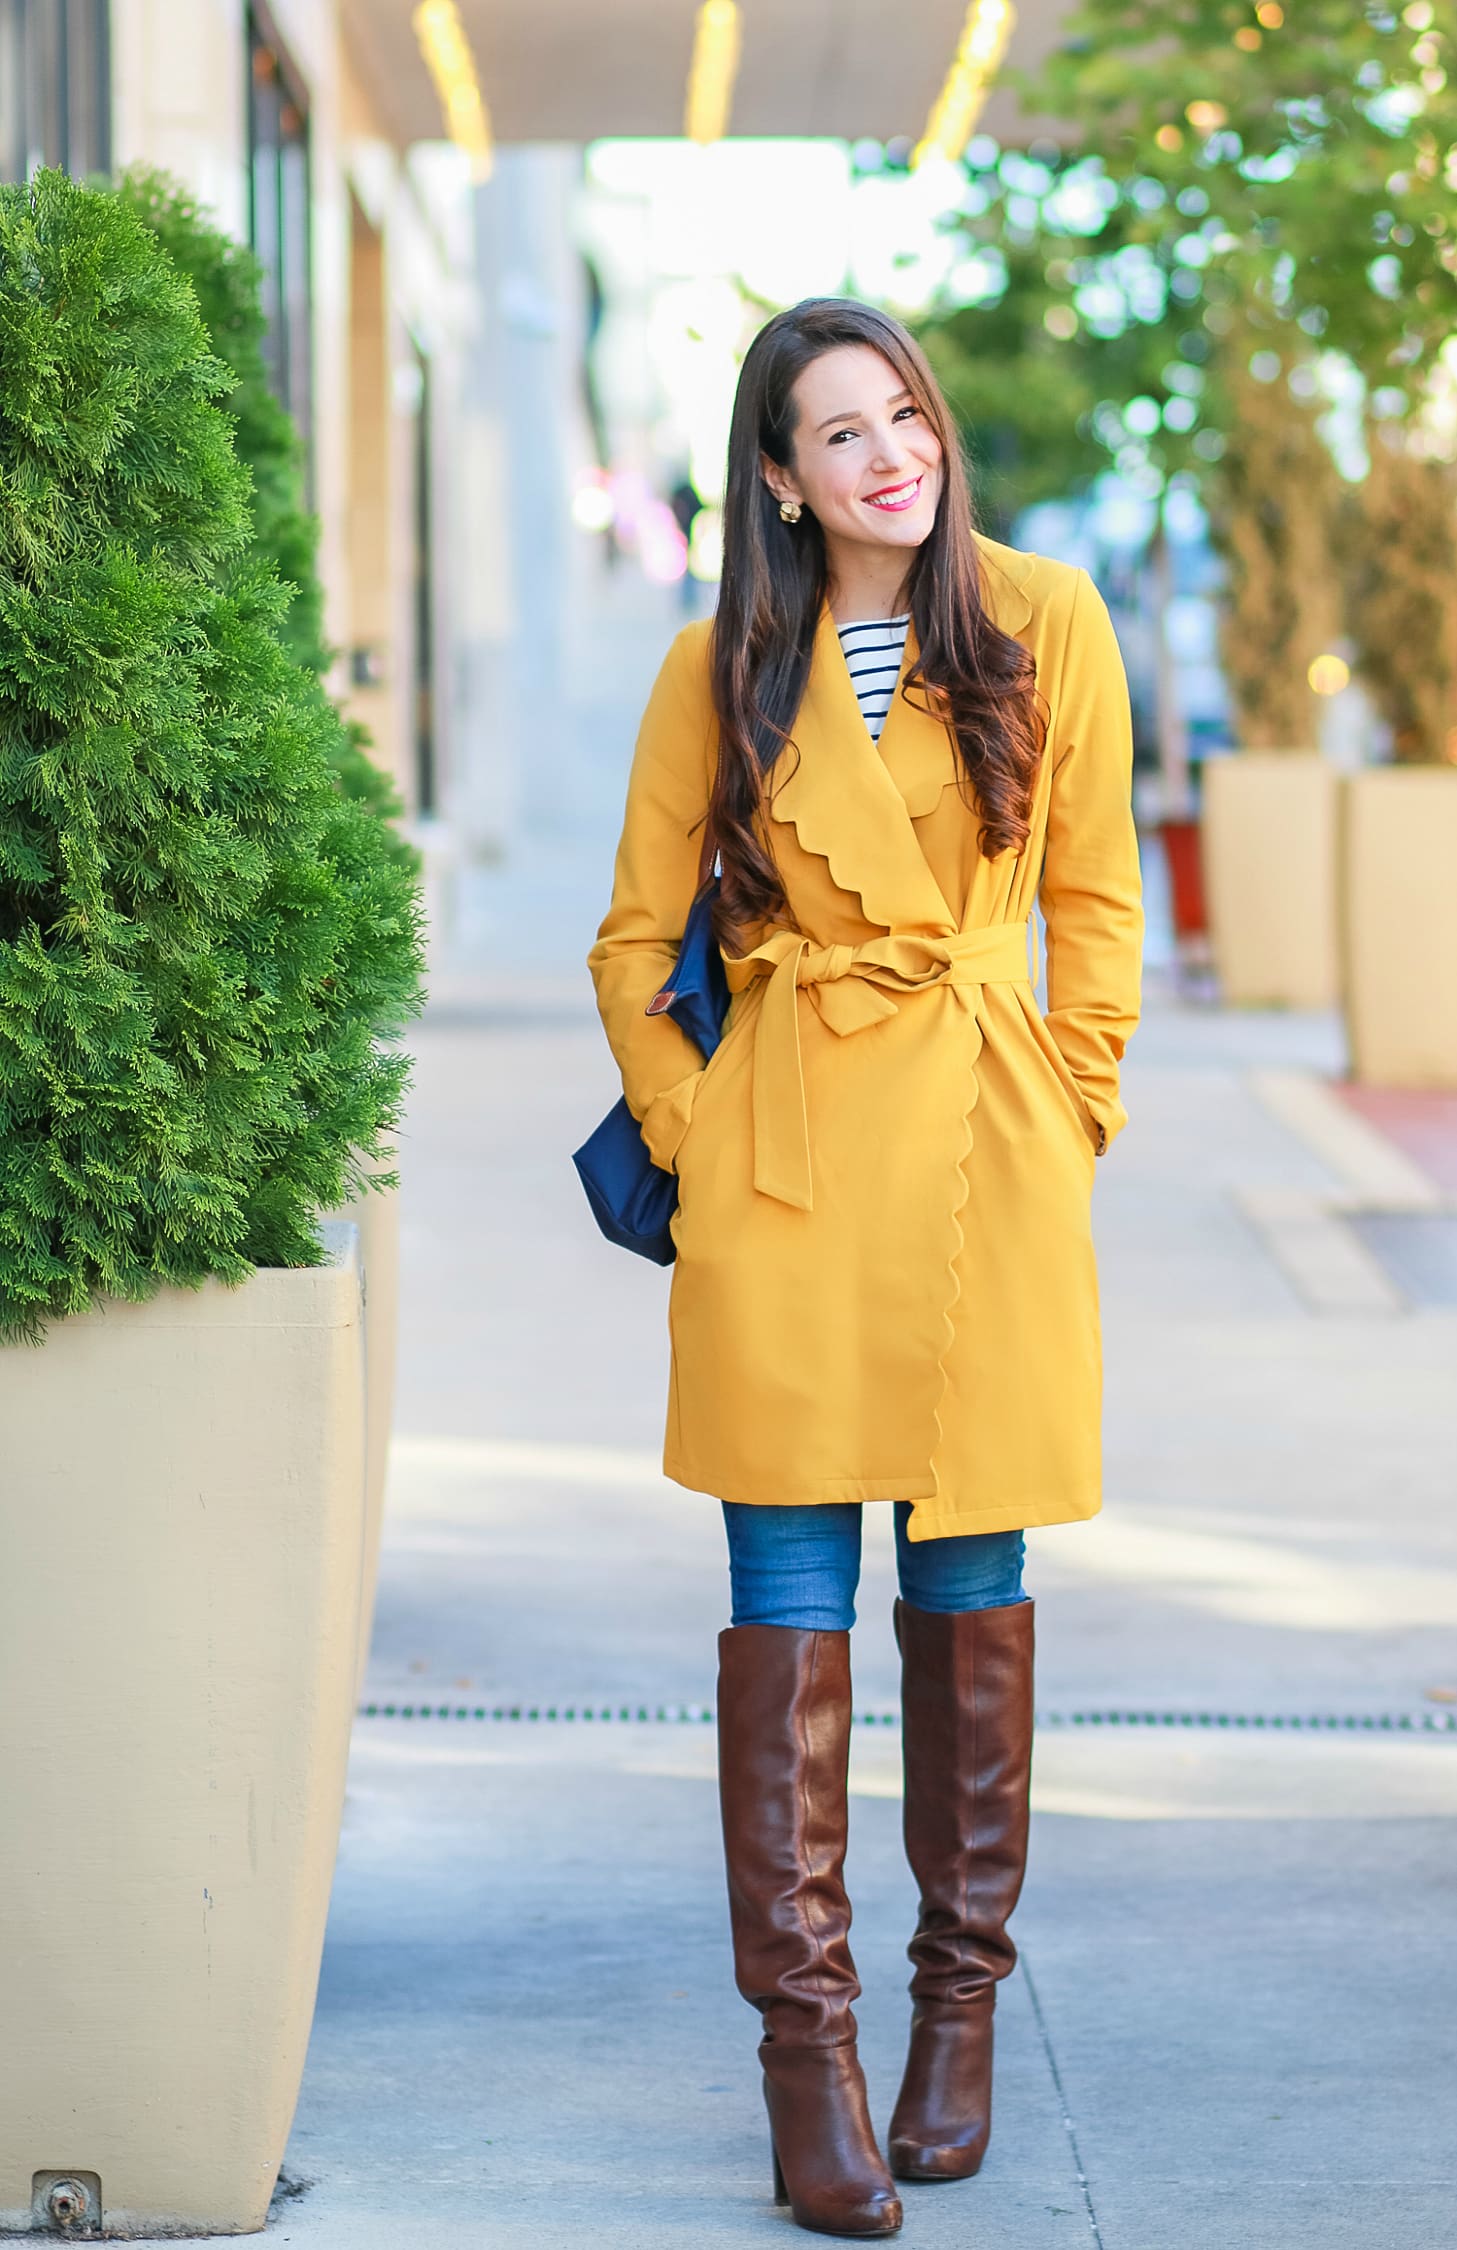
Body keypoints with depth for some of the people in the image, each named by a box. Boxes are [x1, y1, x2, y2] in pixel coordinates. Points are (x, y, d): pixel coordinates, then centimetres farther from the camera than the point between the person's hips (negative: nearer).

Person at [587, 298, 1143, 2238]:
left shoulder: (1042, 625, 2)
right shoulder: (725, 670, 3)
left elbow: (1096, 907, 7)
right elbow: (635, 945, 10)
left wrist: (1068, 1126, 4)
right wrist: (692, 1134, 3)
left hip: (983, 1165, 0)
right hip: (784, 1165, 0)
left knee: (969, 1586, 7)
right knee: (789, 1595, -2)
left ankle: (959, 2008, 21)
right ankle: (806, 2042, 3)